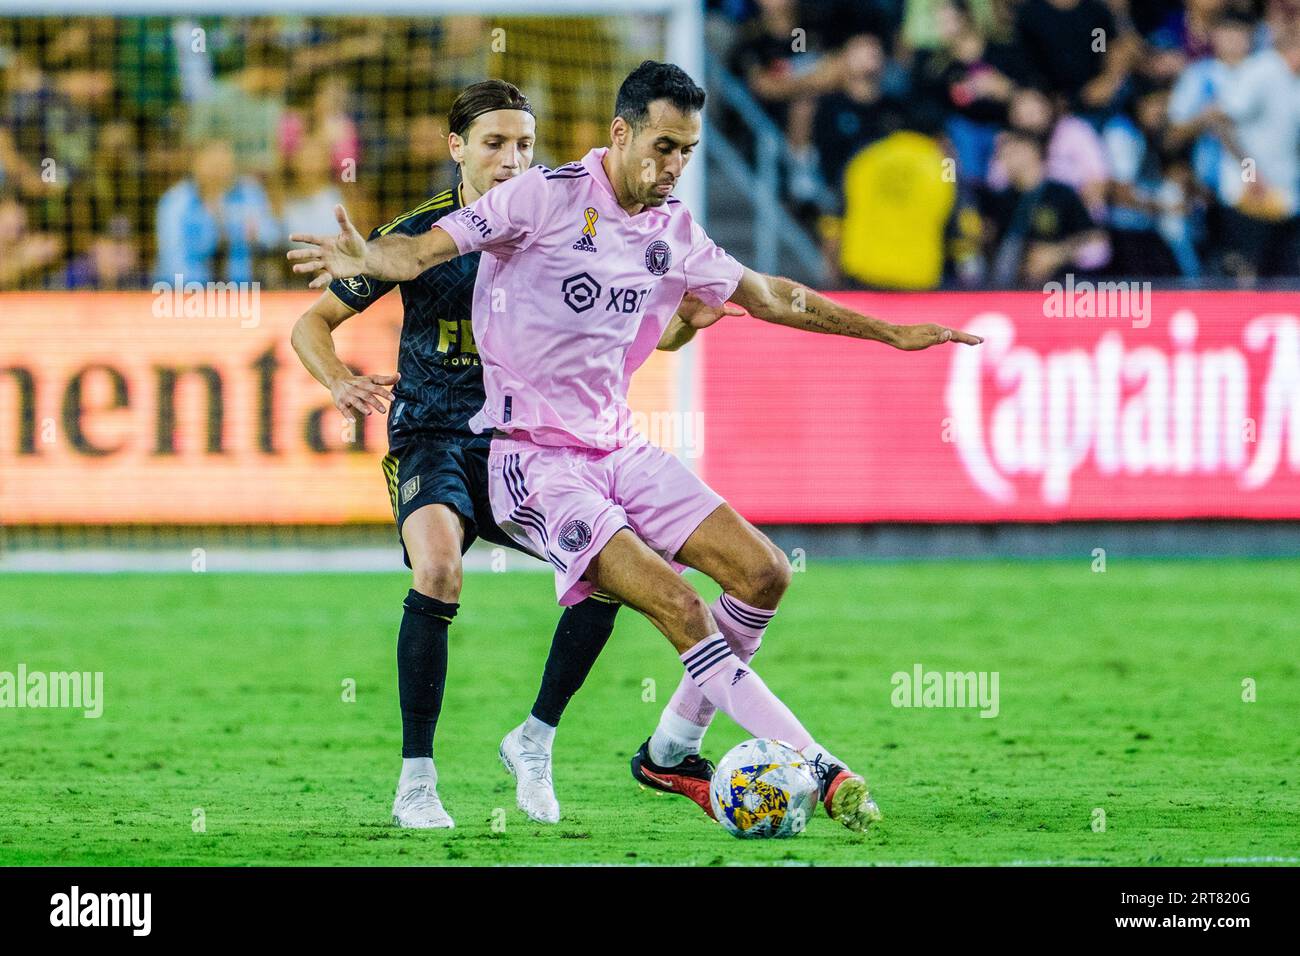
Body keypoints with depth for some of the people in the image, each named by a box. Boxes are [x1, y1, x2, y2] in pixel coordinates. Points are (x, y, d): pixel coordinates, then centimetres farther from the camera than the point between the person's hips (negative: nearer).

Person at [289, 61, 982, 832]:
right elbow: (424, 250, -20)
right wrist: (367, 258, -43)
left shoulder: (673, 231, 7)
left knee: (764, 574, -4)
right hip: (533, 460, -7)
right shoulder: (548, 198, -12)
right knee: (677, 604, -22)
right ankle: (815, 767, -19)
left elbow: (770, 296, 22)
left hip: (616, 450, 7)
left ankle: (672, 751, 13)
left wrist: (890, 333, 24)